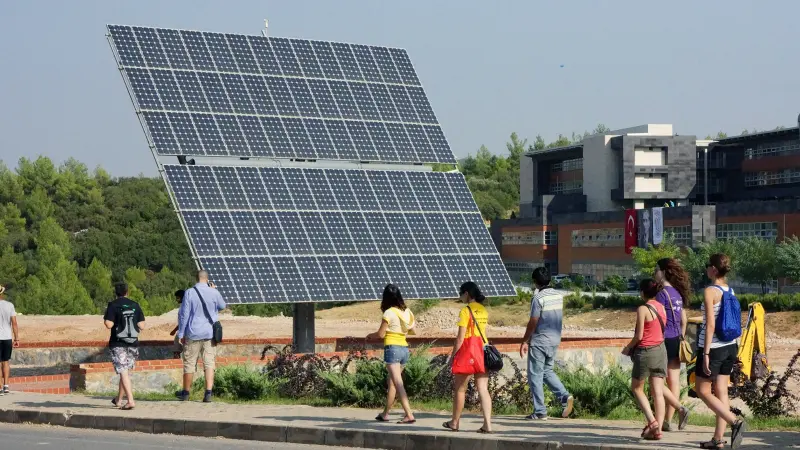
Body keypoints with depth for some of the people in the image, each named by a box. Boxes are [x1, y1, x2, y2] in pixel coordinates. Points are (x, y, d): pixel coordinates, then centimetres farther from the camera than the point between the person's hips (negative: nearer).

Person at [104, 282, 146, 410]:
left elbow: (109, 324, -16)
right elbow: (142, 326, 1)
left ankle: (130, 400, -19)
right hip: (133, 343, 4)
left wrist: (105, 319, 5)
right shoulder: (135, 305, 4)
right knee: (125, 371, 16)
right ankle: (119, 399, 27)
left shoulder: (113, 305, -7)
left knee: (123, 372, -7)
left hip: (118, 344, -4)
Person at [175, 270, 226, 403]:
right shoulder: (214, 293, -3)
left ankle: (186, 392, 21)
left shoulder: (189, 293, -7)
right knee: (209, 363, 2)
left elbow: (183, 314, -6)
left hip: (193, 333, -1)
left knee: (189, 363, 9)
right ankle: (208, 393, -8)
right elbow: (222, 306, 16)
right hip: (210, 333, 1)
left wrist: (181, 333, 1)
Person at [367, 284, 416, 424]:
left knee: (398, 384, -10)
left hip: (392, 348, -7)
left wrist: (370, 336, 10)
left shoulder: (389, 313, -12)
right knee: (392, 382, 18)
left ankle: (409, 415, -19)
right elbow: (411, 327, 17)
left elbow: (381, 334, -9)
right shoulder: (407, 311, 6)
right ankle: (385, 413, 26)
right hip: (404, 348, 7)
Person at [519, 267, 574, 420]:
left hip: (539, 342, -7)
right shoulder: (559, 296, 6)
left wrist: (524, 342, -7)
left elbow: (533, 322, -14)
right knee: (547, 371, 21)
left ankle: (540, 412, 0)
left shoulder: (538, 298, -15)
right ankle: (565, 397, 3)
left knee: (535, 376, 1)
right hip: (555, 340, 7)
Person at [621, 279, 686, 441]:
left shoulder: (643, 309, -13)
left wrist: (628, 348, 3)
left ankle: (652, 422, -3)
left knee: (636, 388, 11)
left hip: (645, 351, -6)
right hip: (660, 350, 6)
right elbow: (662, 330, 9)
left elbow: (639, 336, -14)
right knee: (658, 390, 5)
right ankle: (657, 430, -1)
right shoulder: (662, 308, 7)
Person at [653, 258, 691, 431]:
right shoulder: (677, 293, 12)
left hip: (665, 341, -8)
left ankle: (679, 409, -8)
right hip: (676, 340, 8)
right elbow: (684, 321, 17)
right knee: (674, 381, 7)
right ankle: (667, 421, 9)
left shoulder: (663, 294, -13)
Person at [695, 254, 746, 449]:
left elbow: (710, 324, -19)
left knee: (702, 391, 3)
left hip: (713, 347, -7)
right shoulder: (730, 291, 8)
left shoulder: (710, 291, -14)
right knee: (721, 391, 8)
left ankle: (734, 422, -13)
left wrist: (706, 353, -18)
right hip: (730, 346, 7)